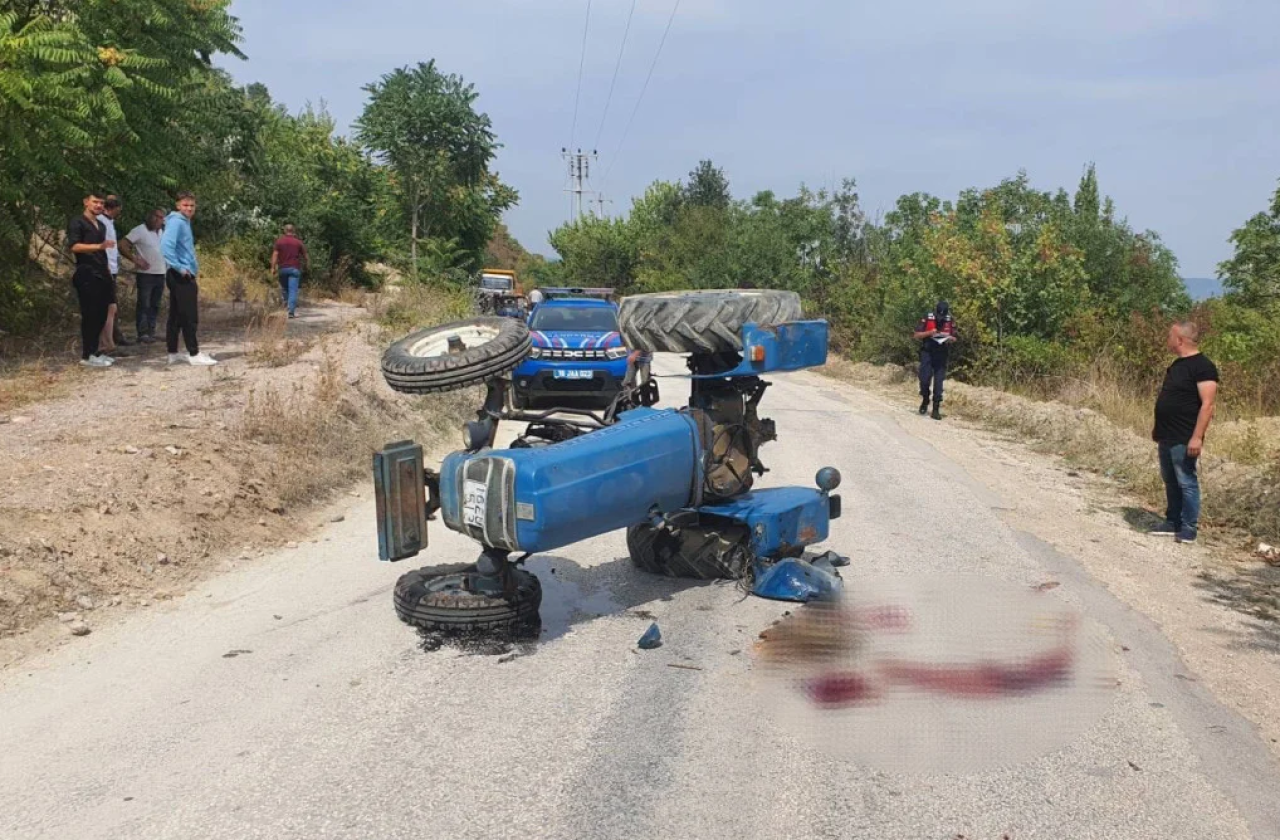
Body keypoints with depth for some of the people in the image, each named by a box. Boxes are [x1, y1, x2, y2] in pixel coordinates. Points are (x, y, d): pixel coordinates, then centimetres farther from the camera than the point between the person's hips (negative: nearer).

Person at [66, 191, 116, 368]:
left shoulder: (101, 226, 21)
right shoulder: (77, 222, -4)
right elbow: (74, 246, -17)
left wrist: (107, 269, 19)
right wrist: (99, 246, -29)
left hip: (102, 275, 8)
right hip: (87, 275, -8)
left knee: (101, 315, 8)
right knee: (90, 315, -7)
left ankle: (94, 352, 15)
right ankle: (87, 356, -4)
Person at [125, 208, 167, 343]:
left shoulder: (163, 232, 12)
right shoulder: (140, 230, -8)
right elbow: (122, 245, -12)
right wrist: (135, 260, -16)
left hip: (160, 274, 6)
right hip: (146, 274, -6)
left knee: (155, 305, 11)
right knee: (144, 305, -5)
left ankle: (151, 331, 17)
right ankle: (142, 333, -2)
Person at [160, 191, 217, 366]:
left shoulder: (185, 222, 18)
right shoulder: (176, 222, -12)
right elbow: (166, 246, -26)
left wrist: (194, 269, 18)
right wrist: (179, 268, -21)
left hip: (185, 275, 10)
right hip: (181, 276, -10)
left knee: (176, 316, 11)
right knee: (189, 316, -7)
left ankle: (173, 353, 15)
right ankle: (194, 354, -4)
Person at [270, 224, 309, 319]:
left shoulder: (279, 241, 4)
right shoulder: (298, 242, 4)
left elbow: (275, 254, -5)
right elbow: (305, 255, 7)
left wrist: (273, 267, -6)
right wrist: (309, 265, 22)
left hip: (282, 268, 1)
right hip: (294, 268, -1)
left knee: (284, 288, 20)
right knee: (293, 290, -6)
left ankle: (285, 303, 11)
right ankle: (291, 311, -13)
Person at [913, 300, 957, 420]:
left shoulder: (951, 321, -1)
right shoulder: (927, 319, -8)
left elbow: (954, 338, 8)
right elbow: (917, 336, -6)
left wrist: (950, 339, -15)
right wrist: (929, 333, -21)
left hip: (942, 355, 1)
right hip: (927, 353, -1)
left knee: (938, 382, -1)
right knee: (925, 379, -10)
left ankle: (936, 409, 4)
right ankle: (925, 401, 18)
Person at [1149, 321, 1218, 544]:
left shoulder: (1203, 366, -15)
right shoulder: (1178, 364, 14)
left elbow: (1207, 404, -20)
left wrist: (1197, 437, -24)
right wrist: (1158, 428, 23)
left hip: (1183, 439, -9)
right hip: (1166, 437, 9)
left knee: (1186, 482, -2)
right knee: (1170, 481, 15)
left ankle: (1189, 527, 6)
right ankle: (1172, 522, 23)